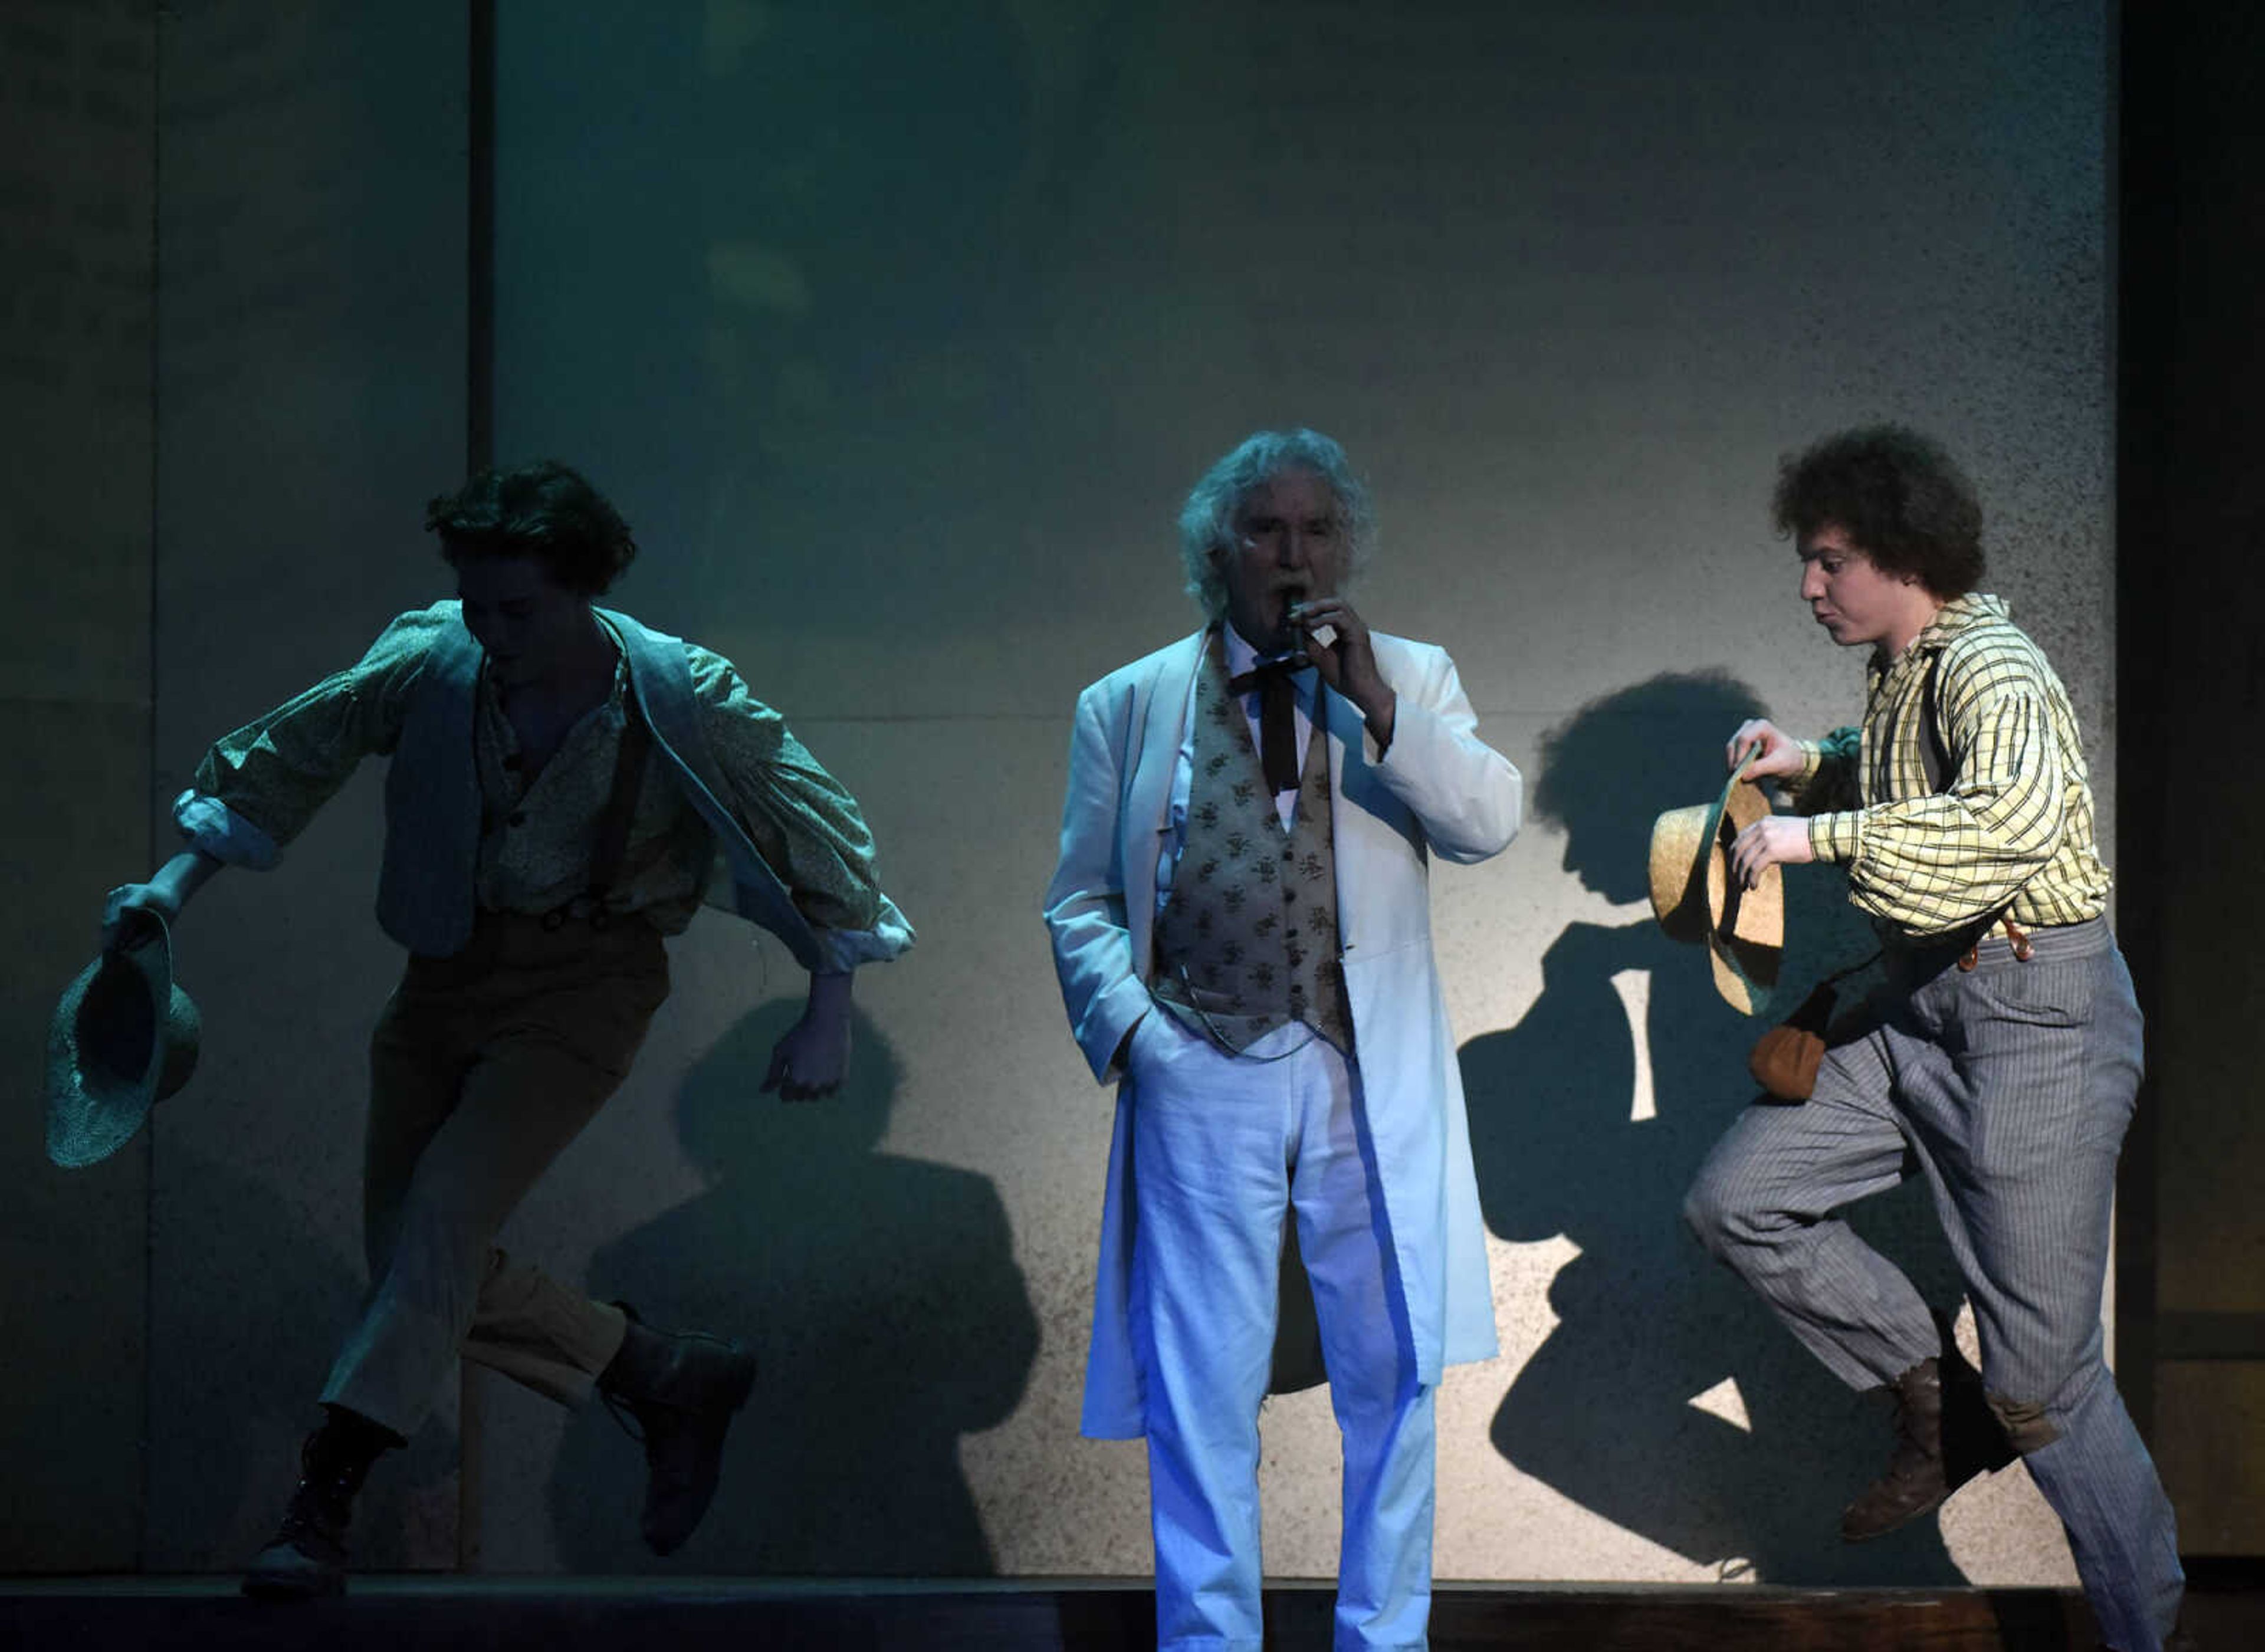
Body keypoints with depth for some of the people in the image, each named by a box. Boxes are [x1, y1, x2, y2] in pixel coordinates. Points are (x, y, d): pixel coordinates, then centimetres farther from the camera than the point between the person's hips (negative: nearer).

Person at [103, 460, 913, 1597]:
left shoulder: (683, 702, -16)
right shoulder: (429, 661, -9)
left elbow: (821, 830, -7)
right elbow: (285, 757, 4)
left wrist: (828, 1016, -9)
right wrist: (178, 884, -2)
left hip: (585, 980, -5)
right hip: (449, 969, 5)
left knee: (440, 1217, -21)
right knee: (416, 1261, 5)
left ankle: (321, 1504, -19)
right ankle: (669, 1381, 20)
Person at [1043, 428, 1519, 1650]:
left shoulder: (1410, 680, 9)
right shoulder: (1129, 706, 7)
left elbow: (1488, 823, -6)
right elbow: (1081, 902, 9)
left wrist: (1373, 700, -15)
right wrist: (1130, 1029, -6)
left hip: (1372, 1082, 1)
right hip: (1200, 1082, -1)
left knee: (1392, 1376, 7)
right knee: (1202, 1396, 1)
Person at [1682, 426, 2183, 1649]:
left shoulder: (1987, 668, -17)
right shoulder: (1898, 671, 11)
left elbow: (2016, 815, -37)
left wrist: (1817, 836, -31)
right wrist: (1813, 767, 12)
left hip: (2039, 1012, -9)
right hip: (1918, 1009, 9)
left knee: (2040, 1373, -5)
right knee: (1736, 1202, 0)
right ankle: (1938, 1403, 13)